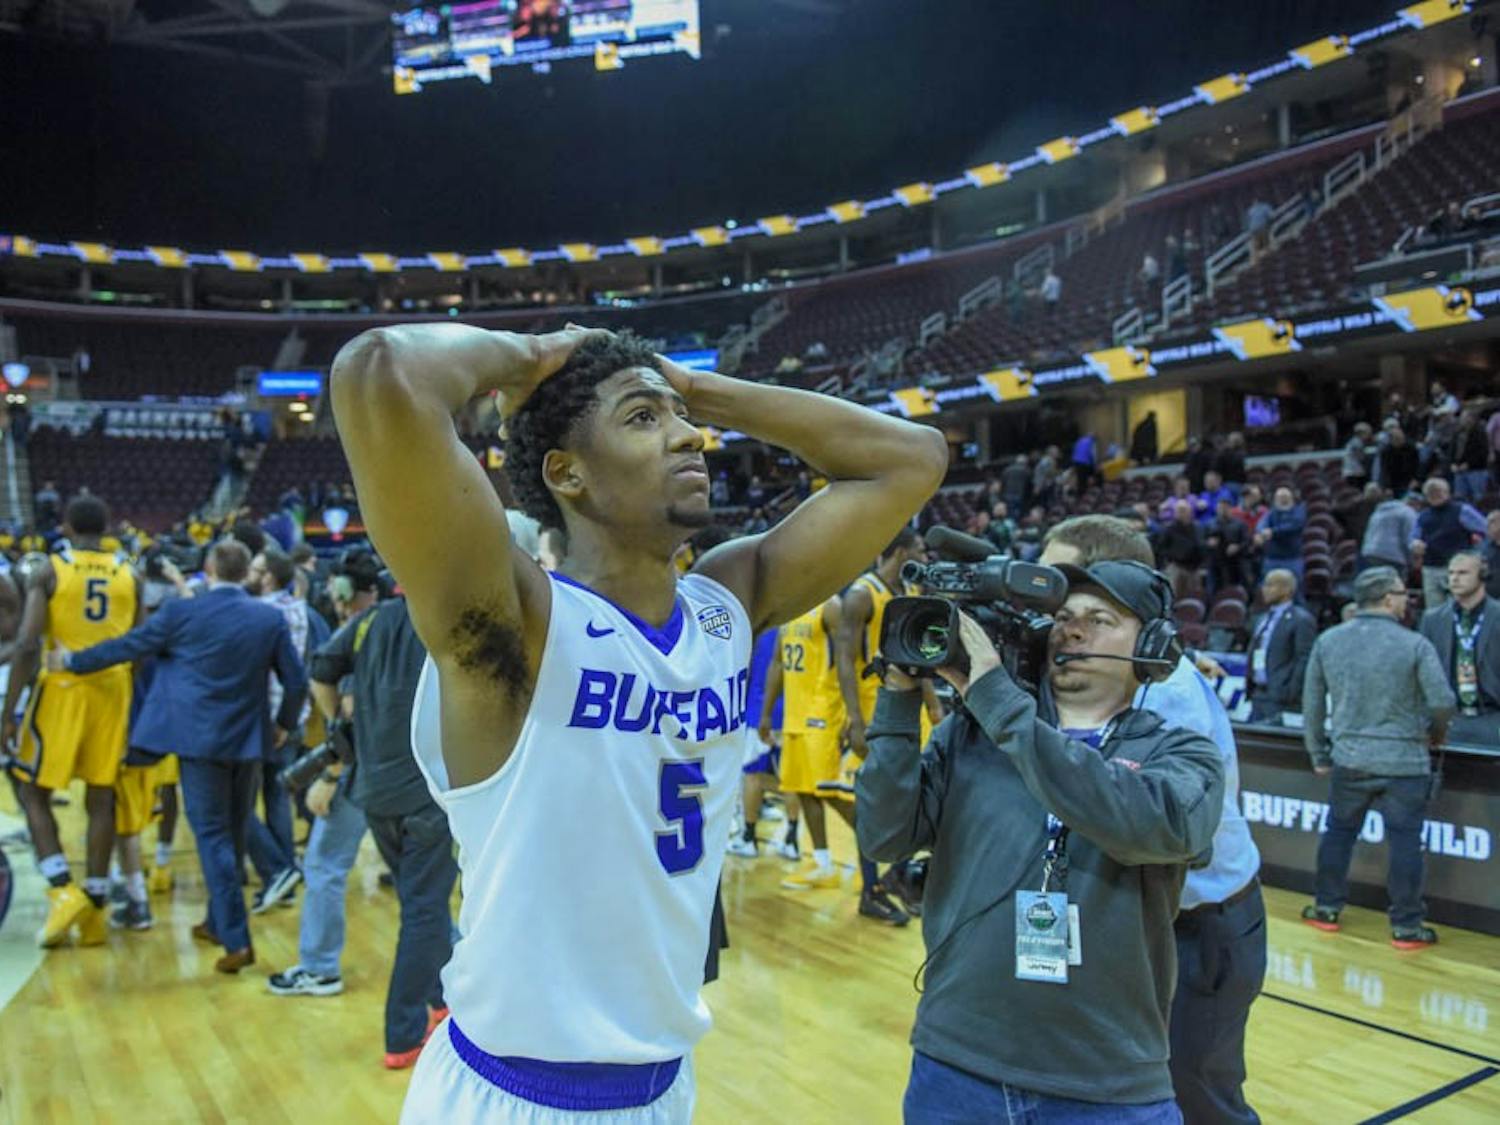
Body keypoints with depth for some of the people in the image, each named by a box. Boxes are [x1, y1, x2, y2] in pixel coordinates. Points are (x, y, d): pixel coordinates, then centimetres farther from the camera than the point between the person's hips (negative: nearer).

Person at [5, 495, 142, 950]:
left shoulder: (47, 569, -3)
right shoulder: (129, 573, 6)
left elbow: (28, 644, -11)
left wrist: (9, 711, -7)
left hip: (62, 687, -3)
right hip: (113, 690, 3)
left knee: (32, 790, 12)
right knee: (101, 798, 8)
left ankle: (63, 890, -2)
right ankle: (94, 908, 12)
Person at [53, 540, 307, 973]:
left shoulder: (180, 613, -8)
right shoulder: (271, 619, -1)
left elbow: (126, 646, 3)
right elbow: (297, 681, 0)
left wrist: (72, 661, 20)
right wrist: (284, 725, 18)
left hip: (200, 740, -3)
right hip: (249, 741, 3)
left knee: (212, 837, 0)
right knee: (234, 834, 17)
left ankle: (236, 940, -7)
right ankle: (219, 921, 33)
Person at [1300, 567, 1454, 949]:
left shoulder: (1327, 641, 1)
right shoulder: (1415, 645, -10)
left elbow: (1312, 703, 5)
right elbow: (1443, 701, -13)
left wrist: (1318, 755, 15)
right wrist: (1435, 732, 10)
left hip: (1348, 759, 3)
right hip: (1404, 761, -3)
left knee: (1339, 831, 15)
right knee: (1404, 841, 6)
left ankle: (1326, 909, 24)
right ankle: (1406, 925, 13)